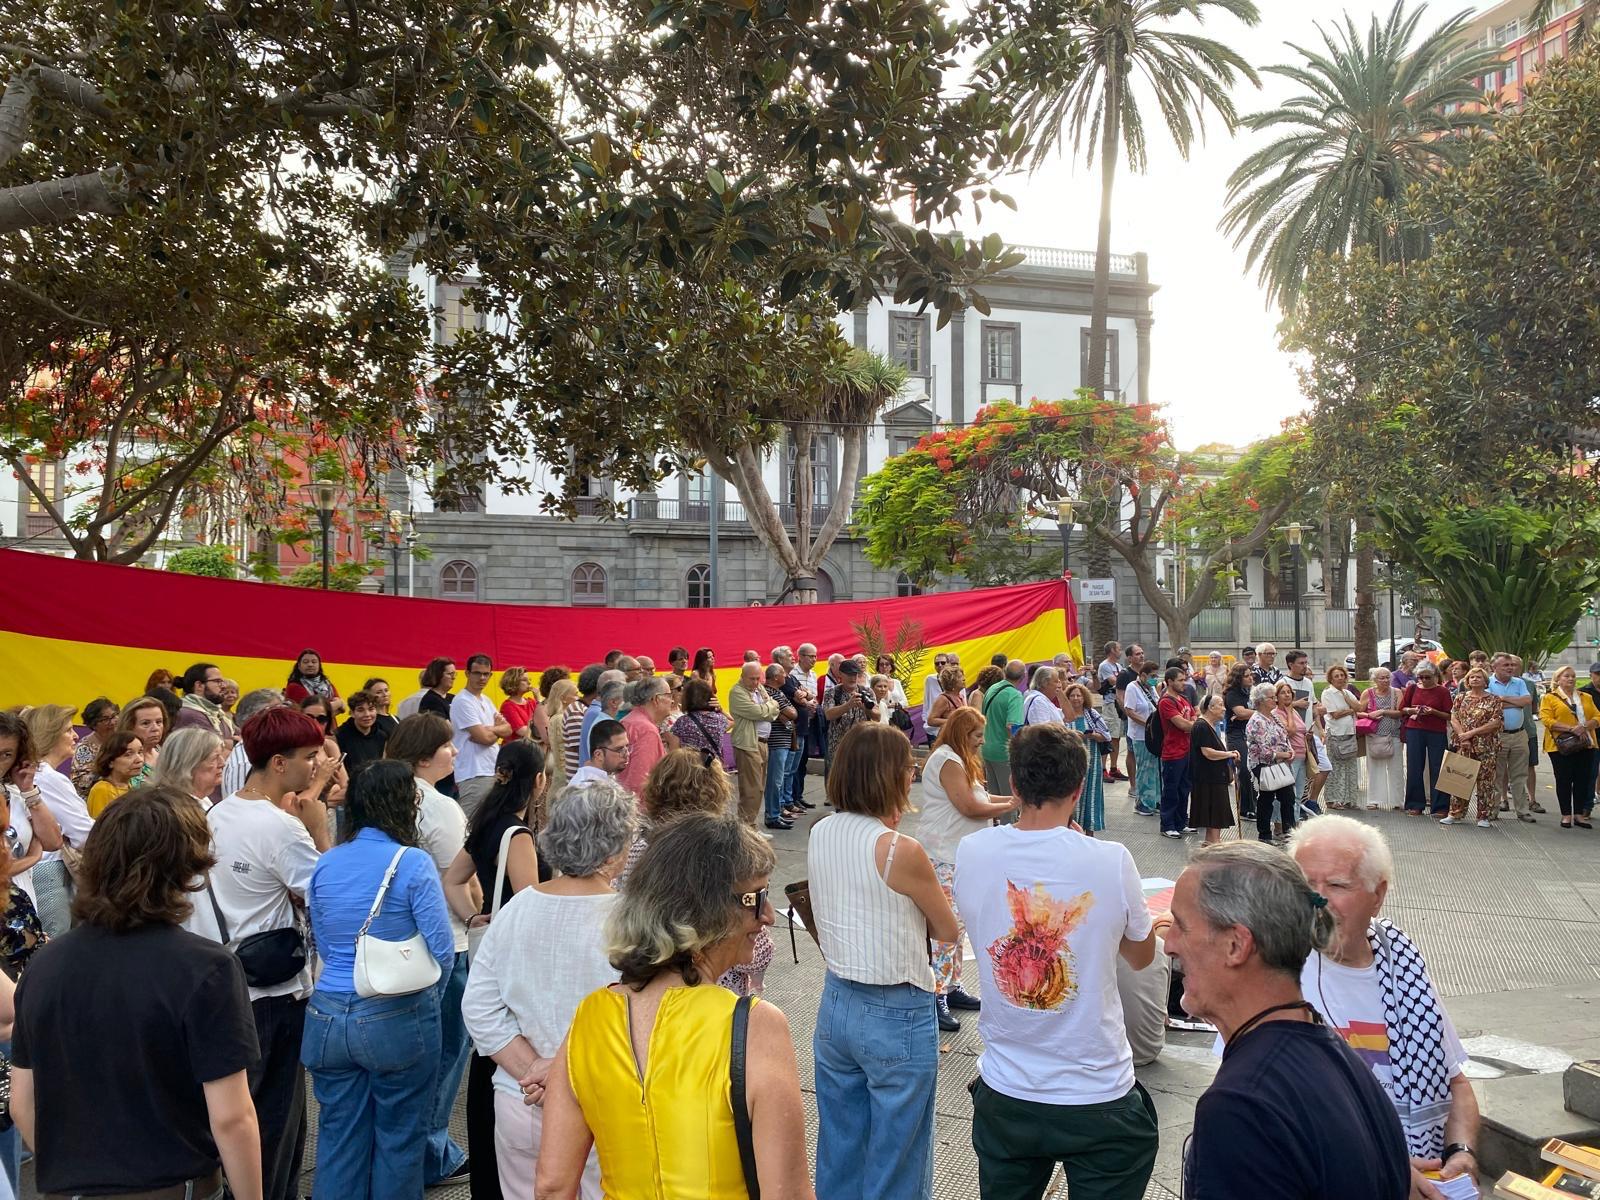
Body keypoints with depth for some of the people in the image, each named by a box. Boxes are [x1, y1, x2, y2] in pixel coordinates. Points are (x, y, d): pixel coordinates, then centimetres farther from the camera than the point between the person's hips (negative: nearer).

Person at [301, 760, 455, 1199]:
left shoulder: (325, 865, 2)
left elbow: (323, 946, 11)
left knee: (338, 1136, 16)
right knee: (399, 1138, 12)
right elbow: (442, 951, -13)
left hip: (328, 1015, 5)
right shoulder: (412, 863, -14)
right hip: (397, 1019, -5)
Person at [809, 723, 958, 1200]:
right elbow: (948, 931, -8)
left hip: (836, 1003, 7)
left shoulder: (819, 834, -2)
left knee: (839, 1150, 20)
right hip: (897, 1016, -6)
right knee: (896, 1161, 11)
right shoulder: (901, 851, -22)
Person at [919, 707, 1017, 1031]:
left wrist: (1010, 799, 6)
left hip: (956, 853, 11)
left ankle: (951, 987, 23)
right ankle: (936, 998, -7)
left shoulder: (958, 760, 18)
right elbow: (970, 807, -20)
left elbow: (975, 798, 17)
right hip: (943, 855, -11)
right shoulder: (947, 761, -16)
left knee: (955, 923, 14)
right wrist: (1008, 807, -7)